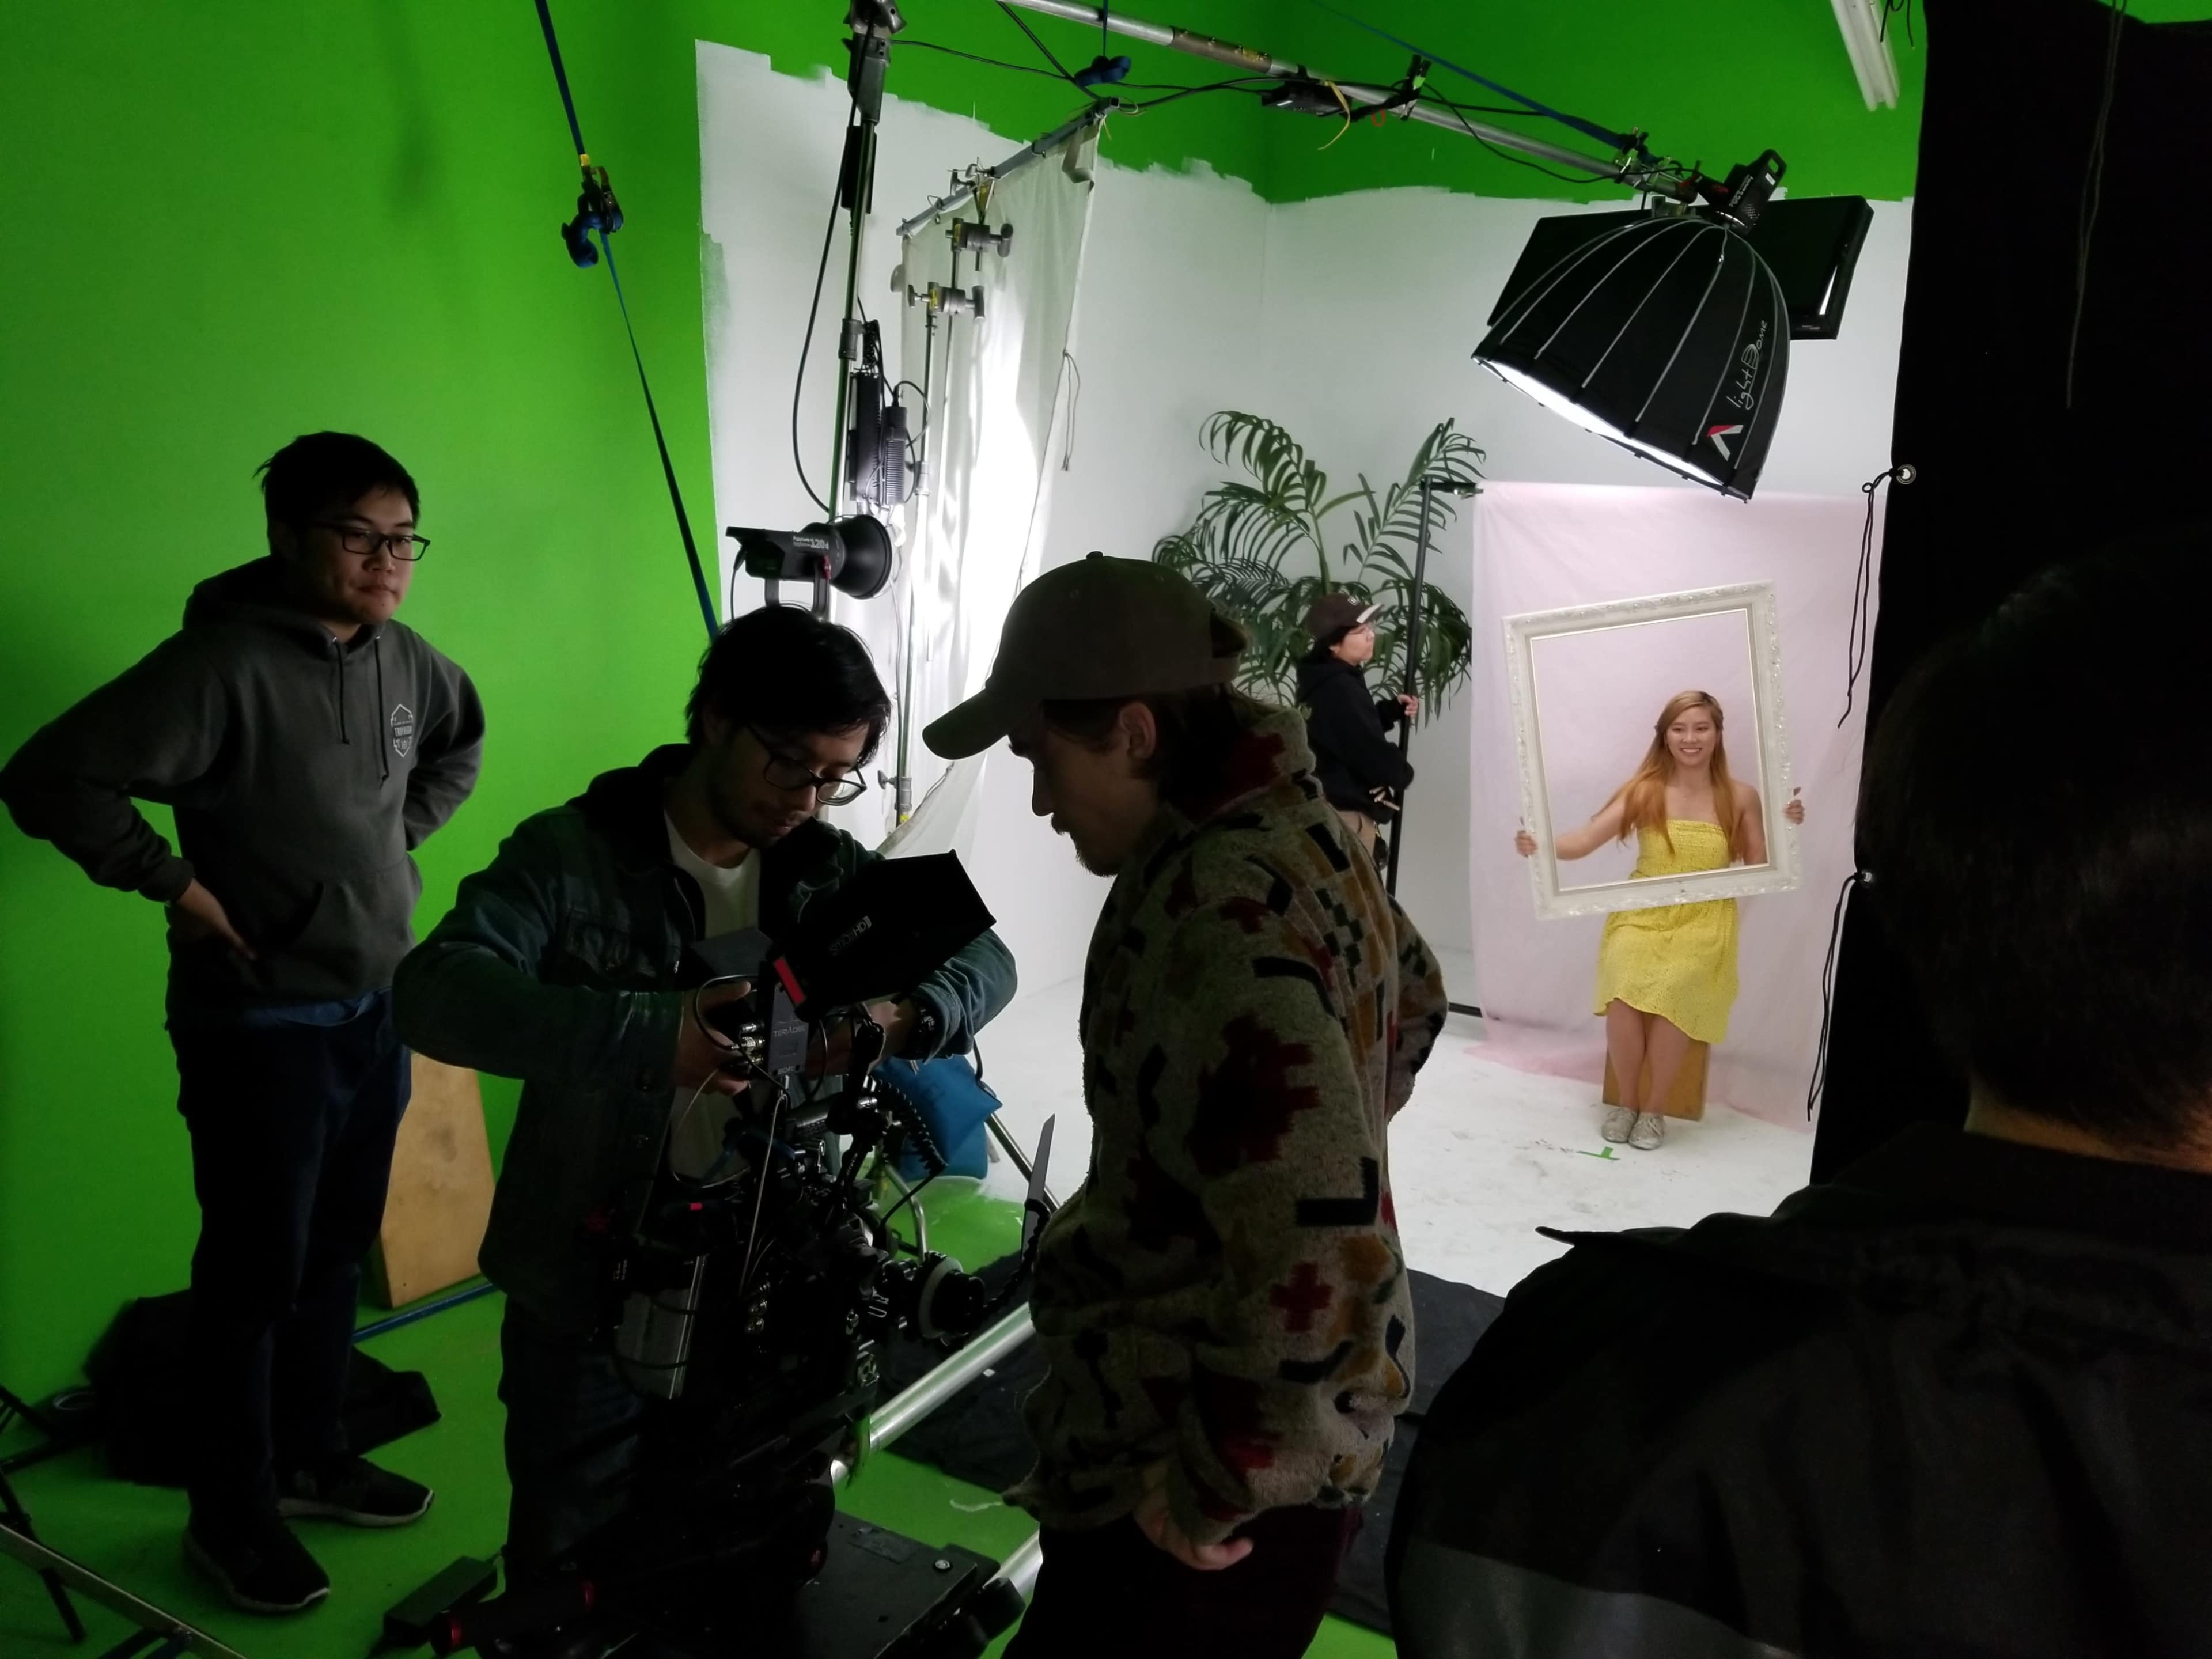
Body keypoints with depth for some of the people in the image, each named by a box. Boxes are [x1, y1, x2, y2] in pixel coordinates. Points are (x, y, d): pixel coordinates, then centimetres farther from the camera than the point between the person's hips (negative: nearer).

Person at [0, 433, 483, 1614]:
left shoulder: (398, 656, 2)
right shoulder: (225, 663, -21)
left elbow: (460, 739, 24)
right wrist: (178, 883, -18)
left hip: (374, 1008, 7)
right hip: (260, 1023, -7)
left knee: (337, 1253, 19)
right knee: (255, 1273, 7)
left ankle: (310, 1457, 38)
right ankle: (232, 1513, 26)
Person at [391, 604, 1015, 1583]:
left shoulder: (826, 868, 0)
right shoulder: (574, 853, -14)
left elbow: (985, 959, 0)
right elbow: (434, 993, -28)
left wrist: (904, 1014, -23)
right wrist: (646, 1036, -42)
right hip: (591, 1294, -4)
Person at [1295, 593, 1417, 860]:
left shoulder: (1325, 681, 9)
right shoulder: (1340, 690, -23)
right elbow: (1371, 753, -22)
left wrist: (1393, 709, 8)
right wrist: (1403, 771, -2)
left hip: (1331, 805, 10)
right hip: (1347, 812, -10)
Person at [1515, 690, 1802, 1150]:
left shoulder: (1740, 797, 3)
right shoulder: (1644, 790, 0)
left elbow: (1760, 872, 8)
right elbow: (1585, 841, -8)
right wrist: (1541, 845, -26)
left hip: (1704, 923, 0)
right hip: (1642, 916, 0)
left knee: (1670, 992, -30)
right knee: (1625, 993, -29)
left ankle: (1655, 1108, -7)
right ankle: (1627, 1101, -2)